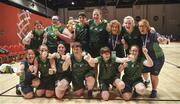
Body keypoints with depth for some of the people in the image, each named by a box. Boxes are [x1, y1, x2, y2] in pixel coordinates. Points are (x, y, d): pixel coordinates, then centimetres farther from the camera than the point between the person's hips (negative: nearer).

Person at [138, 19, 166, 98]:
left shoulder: (153, 34, -24)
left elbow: (162, 40, -36)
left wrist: (162, 40, -61)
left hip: (157, 58, -4)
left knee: (154, 75, -2)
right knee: (144, 72, 10)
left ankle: (154, 90, 23)